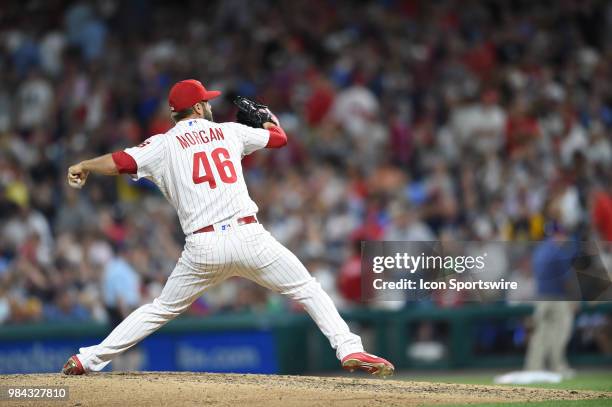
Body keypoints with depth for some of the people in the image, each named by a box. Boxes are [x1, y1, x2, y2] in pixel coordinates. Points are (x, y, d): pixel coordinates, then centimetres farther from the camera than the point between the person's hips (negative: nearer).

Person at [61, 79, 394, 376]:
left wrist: (84, 167, 16)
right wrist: (268, 119, 50)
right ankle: (349, 350, -6)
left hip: (202, 247, 1)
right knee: (308, 291, 9)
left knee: (163, 308, 16)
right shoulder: (229, 132, 15)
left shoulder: (164, 145, 9)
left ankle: (89, 358, 13)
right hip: (249, 237, -1)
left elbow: (120, 162, -3)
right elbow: (279, 137, 27)